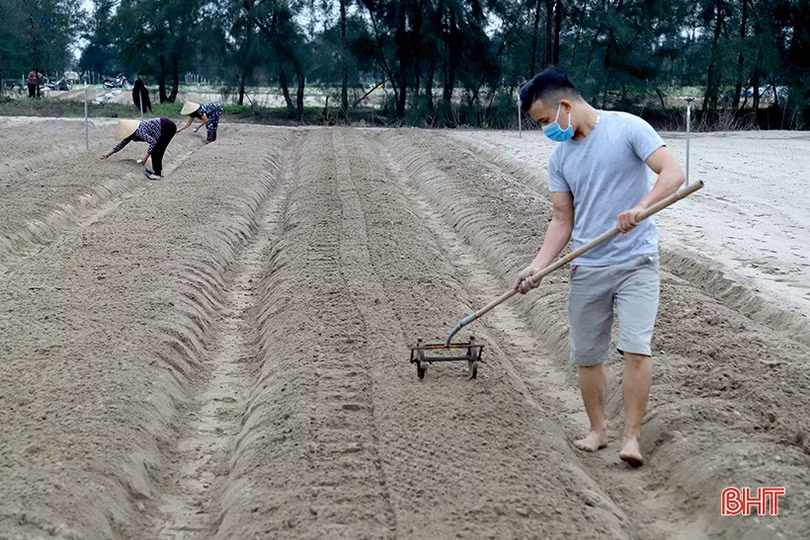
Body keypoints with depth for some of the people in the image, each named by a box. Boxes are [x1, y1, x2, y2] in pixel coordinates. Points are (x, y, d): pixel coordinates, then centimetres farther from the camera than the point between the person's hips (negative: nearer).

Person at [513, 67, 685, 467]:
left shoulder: (627, 128, -8)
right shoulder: (560, 158, 7)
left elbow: (673, 172, -15)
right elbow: (562, 220, 8)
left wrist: (640, 208, -32)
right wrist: (537, 266, -5)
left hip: (637, 262, -5)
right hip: (586, 268, 5)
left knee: (636, 348, -14)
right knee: (586, 356, 8)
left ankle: (631, 437, -4)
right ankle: (597, 430, 25)